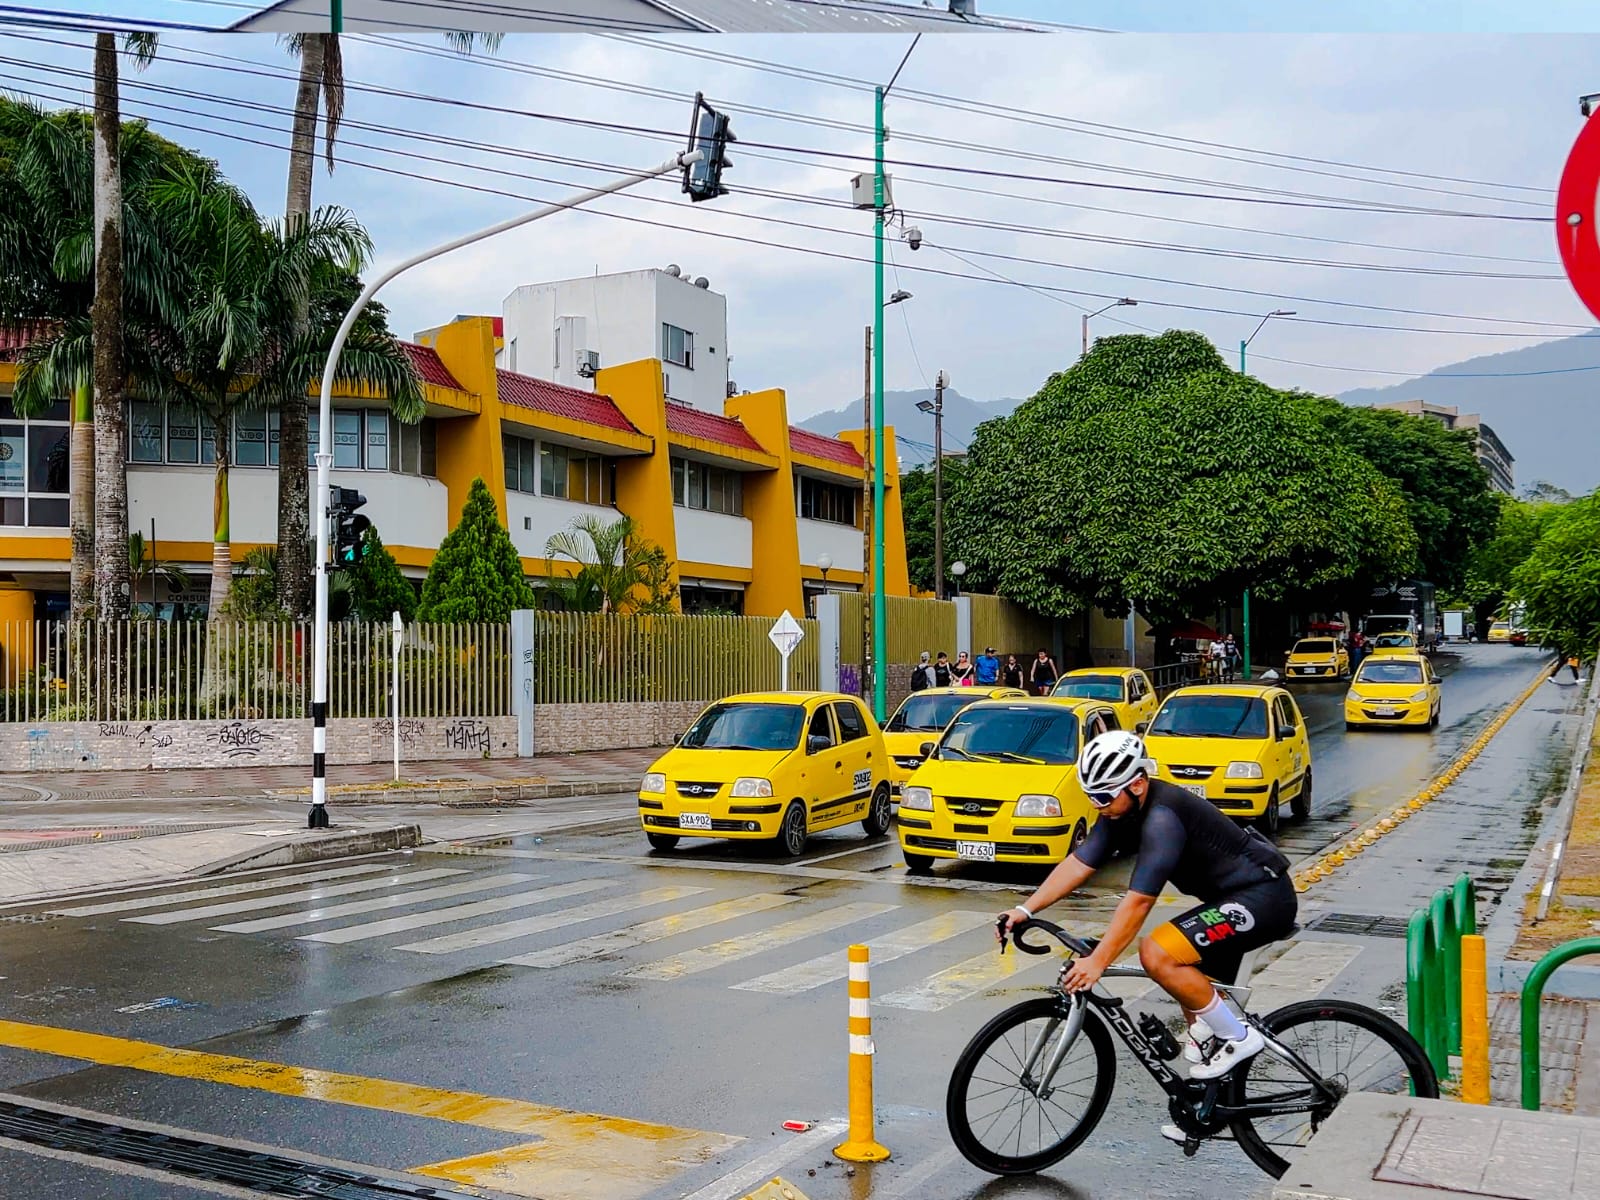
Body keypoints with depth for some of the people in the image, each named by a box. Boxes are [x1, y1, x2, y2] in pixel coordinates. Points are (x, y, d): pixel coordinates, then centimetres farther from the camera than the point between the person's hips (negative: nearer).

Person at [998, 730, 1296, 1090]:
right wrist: (1025, 910, -9)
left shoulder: (1161, 818, -27)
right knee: (1194, 989, 16)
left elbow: (1139, 901, -30)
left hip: (1264, 898, -10)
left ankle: (1237, 1037, -8)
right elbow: (1078, 863, 0)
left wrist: (1097, 962, -30)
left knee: (1157, 954, -22)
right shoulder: (1122, 810, 0)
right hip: (1237, 895, 10)